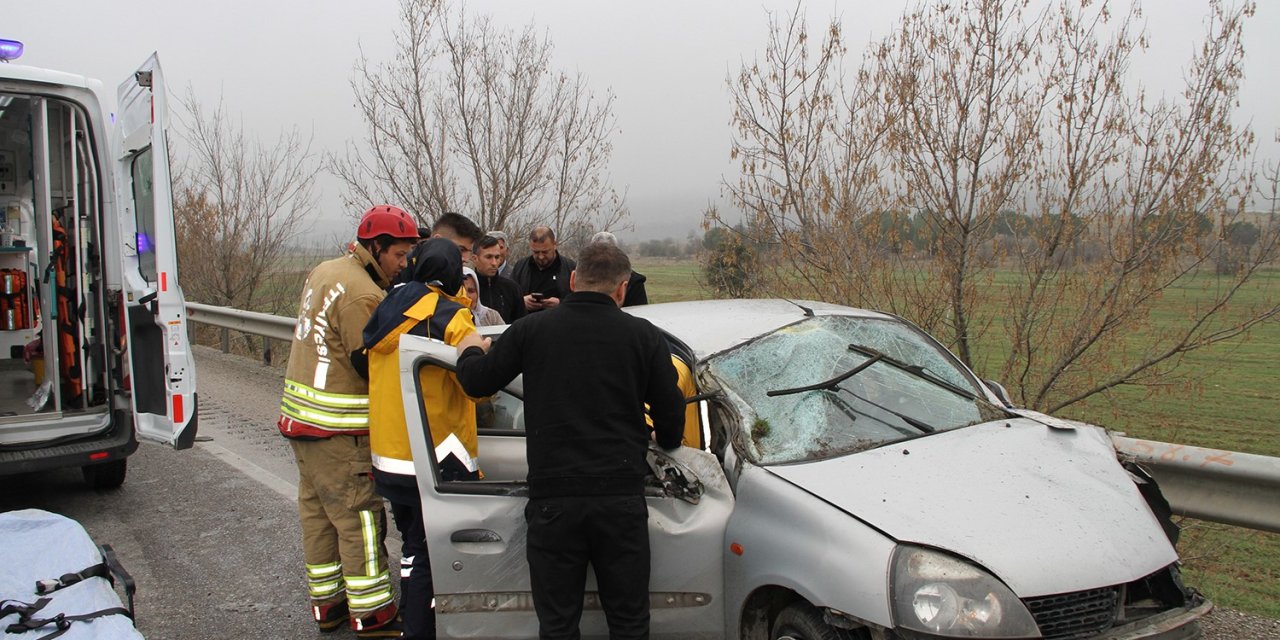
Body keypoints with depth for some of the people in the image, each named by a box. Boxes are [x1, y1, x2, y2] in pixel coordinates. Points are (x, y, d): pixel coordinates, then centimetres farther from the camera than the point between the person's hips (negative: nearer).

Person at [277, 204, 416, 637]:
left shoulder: (324, 272, 11)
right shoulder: (362, 294, -20)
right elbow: (371, 366, -20)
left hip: (301, 416, 10)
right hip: (337, 428, -10)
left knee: (317, 511, 16)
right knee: (359, 518, -2)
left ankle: (326, 603, 27)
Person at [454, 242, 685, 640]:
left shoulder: (530, 330, 0)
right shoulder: (645, 336, -1)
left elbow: (477, 383, 7)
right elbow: (671, 416, 4)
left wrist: (470, 351, 30)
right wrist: (665, 441, 27)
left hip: (553, 498, 0)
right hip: (622, 498, 0)